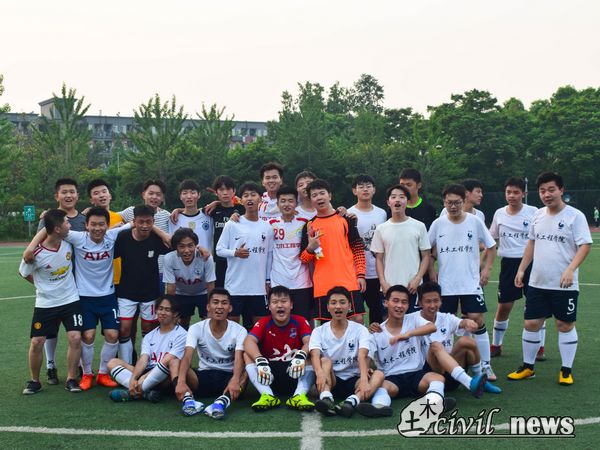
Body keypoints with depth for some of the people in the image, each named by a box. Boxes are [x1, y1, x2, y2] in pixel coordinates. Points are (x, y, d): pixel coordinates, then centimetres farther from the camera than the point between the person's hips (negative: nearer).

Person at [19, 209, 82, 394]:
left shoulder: (69, 241, -12)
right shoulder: (36, 254, -20)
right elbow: (24, 274, 0)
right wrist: (44, 286, 6)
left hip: (70, 300, 2)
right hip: (45, 304, -2)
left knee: (75, 338, -10)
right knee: (36, 342, -1)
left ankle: (71, 379, 5)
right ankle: (34, 381, 20)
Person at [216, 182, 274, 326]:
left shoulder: (267, 227, 6)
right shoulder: (232, 225, -2)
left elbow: (269, 255, 12)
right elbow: (219, 249, 0)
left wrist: (267, 281, 12)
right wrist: (236, 252, -18)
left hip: (259, 287, 2)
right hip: (235, 285, -2)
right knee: (233, 321, 4)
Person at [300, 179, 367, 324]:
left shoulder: (345, 219, 6)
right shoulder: (309, 226, 8)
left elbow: (358, 249, 6)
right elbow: (303, 259, 9)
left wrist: (361, 275, -2)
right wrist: (310, 248, -12)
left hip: (349, 283, -1)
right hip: (322, 286, 1)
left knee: (357, 319, -5)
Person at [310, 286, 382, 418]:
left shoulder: (360, 330, 0)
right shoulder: (319, 331, 1)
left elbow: (362, 356, -17)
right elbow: (315, 356, -18)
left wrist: (364, 380, -38)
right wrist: (320, 373, -41)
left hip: (353, 380, 0)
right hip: (330, 381, 0)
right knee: (325, 361, -29)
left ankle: (352, 401, -54)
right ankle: (326, 398, -52)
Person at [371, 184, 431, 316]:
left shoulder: (419, 226, 2)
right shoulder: (381, 229, 5)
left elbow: (426, 256, 3)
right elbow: (379, 259, 7)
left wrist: (417, 279, -8)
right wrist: (383, 283, -5)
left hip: (413, 287, -1)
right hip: (389, 288, 1)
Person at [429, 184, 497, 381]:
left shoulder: (475, 222, -2)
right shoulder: (438, 224, 0)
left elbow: (491, 247, 9)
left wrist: (486, 269, 1)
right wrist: (431, 272, 4)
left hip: (471, 283, -1)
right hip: (445, 284, 1)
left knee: (477, 319, -8)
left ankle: (485, 365, 1)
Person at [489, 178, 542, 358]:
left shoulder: (533, 212, -4)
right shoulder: (499, 213, 5)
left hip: (531, 262, -2)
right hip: (508, 262, 2)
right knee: (504, 306, 5)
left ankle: (539, 348, 14)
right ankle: (496, 345, 20)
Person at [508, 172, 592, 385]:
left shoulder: (575, 216, -10)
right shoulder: (538, 215, 8)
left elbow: (585, 245, -15)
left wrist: (570, 270, -27)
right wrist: (521, 269, 13)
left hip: (564, 286, -5)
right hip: (537, 283, 5)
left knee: (565, 324, 4)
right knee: (531, 323, 7)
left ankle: (566, 371, 16)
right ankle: (527, 367, 21)